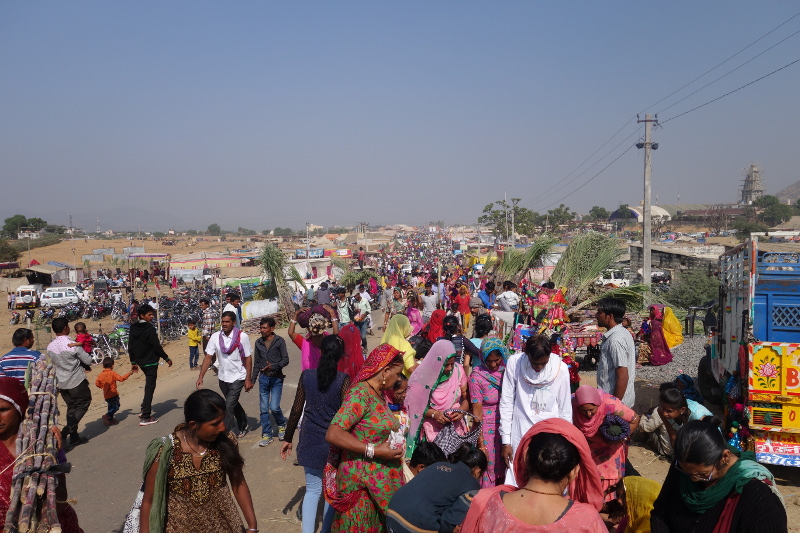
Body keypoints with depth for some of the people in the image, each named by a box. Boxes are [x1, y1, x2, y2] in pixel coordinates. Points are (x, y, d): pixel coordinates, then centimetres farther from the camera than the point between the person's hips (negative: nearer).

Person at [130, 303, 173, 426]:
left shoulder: (133, 329, 5)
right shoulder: (150, 329, -18)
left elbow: (130, 347, 10)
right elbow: (157, 346, -18)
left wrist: (133, 362, 18)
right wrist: (167, 358, -8)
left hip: (141, 361, 8)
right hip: (151, 362, -8)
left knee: (149, 385, 24)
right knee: (150, 388, -3)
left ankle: (145, 408, 26)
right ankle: (145, 417, -4)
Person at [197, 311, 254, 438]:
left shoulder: (242, 337, -14)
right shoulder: (215, 337, -5)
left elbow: (248, 358, -10)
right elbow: (208, 357, -5)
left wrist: (248, 379, -12)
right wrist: (201, 377, -11)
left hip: (237, 377, -5)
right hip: (222, 377, 5)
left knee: (228, 407, -11)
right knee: (234, 404, 21)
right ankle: (243, 426, 42)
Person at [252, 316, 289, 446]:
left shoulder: (279, 341, -8)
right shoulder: (258, 342, 6)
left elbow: (286, 360, -10)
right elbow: (256, 363, 13)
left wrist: (273, 366, -25)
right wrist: (253, 379, 12)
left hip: (276, 378, -4)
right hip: (263, 378, 4)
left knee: (274, 407, -10)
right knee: (264, 409, 5)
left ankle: (282, 425, 20)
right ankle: (266, 435, 16)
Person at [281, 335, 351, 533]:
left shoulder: (306, 375, -5)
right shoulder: (343, 379, -14)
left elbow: (296, 410, 0)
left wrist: (288, 438, 11)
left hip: (310, 441, 3)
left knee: (312, 489, 16)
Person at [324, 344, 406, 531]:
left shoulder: (379, 394, 9)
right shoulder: (361, 393, -19)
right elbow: (333, 434, -27)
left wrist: (394, 444, -2)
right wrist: (374, 450, -26)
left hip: (380, 479, 9)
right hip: (363, 481, -9)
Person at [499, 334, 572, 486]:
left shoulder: (560, 369, -9)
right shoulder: (514, 363, -9)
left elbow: (565, 411, 0)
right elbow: (506, 403, -3)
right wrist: (505, 441, -2)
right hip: (520, 435, 0)